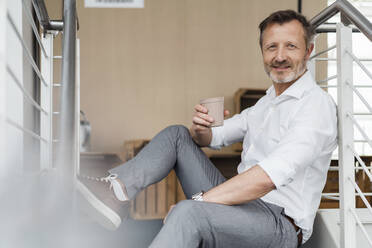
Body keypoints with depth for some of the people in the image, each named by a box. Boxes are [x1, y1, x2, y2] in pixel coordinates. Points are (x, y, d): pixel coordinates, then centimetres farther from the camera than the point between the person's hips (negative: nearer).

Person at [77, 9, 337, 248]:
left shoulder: (317, 104, -13)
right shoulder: (266, 102, 18)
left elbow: (269, 177, -27)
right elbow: (213, 137, 19)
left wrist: (198, 200, -25)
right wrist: (201, 129, -7)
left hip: (280, 222, -9)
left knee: (188, 213, -37)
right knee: (176, 134, 8)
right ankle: (116, 189, -14)